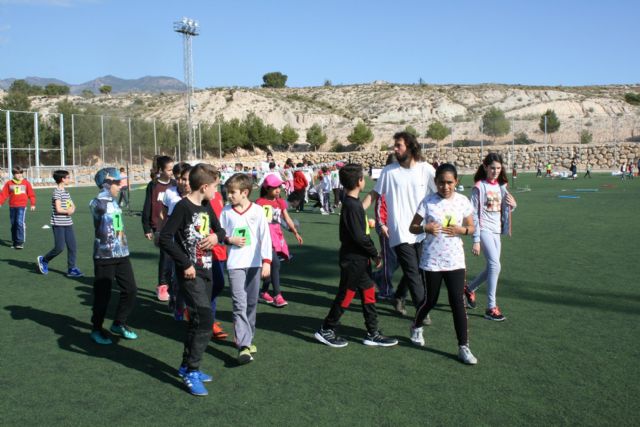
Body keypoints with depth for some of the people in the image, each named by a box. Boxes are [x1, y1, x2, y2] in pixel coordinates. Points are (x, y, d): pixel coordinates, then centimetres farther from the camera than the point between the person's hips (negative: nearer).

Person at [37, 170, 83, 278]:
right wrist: (68, 211, -4)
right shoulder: (57, 192, -12)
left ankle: (71, 269, 8)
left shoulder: (65, 192, 15)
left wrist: (72, 210, -7)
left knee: (72, 246, 3)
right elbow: (58, 209, -20)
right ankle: (44, 260, 19)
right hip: (58, 224, -8)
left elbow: (73, 206, 16)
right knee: (59, 247, -5)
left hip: (68, 223, 8)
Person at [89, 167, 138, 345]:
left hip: (121, 254, 8)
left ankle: (119, 324, 27)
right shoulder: (97, 203, -11)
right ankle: (96, 329, 20)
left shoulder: (115, 202, 12)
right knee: (103, 294, 1)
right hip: (104, 256, -8)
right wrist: (107, 189, -24)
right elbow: (100, 206, -35)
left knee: (130, 290, 9)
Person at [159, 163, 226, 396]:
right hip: (190, 274, -8)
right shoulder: (183, 207, -16)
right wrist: (185, 264, -20)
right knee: (205, 321, -12)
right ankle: (191, 372, 0)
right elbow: (164, 238, -21)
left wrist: (217, 236, -3)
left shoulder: (206, 206, 8)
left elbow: (218, 229, 21)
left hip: (206, 271, 9)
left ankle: (186, 366, 30)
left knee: (198, 321, 15)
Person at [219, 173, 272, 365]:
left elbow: (265, 237, -6)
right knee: (239, 304, -9)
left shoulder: (257, 210, -3)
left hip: (254, 263, 1)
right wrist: (230, 240, -10)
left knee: (251, 303, 11)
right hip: (235, 264, -1)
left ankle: (247, 338, 28)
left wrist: (266, 261, -13)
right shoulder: (226, 211, 1)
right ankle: (244, 345, -12)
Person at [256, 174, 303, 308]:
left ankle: (264, 292, 26)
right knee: (275, 263, -17)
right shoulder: (260, 202, -7)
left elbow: (287, 218, 13)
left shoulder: (280, 202, 12)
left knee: (271, 264, 13)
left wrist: (295, 233, 8)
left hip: (277, 236, 7)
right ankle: (277, 295, -12)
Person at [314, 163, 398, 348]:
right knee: (345, 295, 3)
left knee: (368, 293, 13)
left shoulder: (352, 202, 8)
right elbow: (359, 236, -24)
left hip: (360, 259, 9)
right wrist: (376, 254, -13)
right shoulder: (352, 206, -22)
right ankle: (326, 331, 18)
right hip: (353, 259, -9)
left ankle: (372, 334, 22)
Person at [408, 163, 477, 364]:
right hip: (432, 260, -1)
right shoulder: (428, 202, -8)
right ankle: (416, 327, 41)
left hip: (455, 260, 2)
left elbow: (471, 227, 9)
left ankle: (463, 347, 9)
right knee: (431, 300, 11)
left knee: (458, 303, -1)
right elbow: (413, 227, -2)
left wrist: (462, 230, -13)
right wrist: (425, 228, -23)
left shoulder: (463, 201, -2)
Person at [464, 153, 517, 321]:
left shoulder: (501, 186, 11)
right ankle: (491, 308, -11)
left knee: (491, 267, 11)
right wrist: (476, 240, -12)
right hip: (484, 230, -7)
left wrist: (512, 205, -4)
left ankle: (469, 289, 36)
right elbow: (474, 214, -9)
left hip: (496, 231, 7)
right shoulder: (479, 187, -8)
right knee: (495, 265, -17)